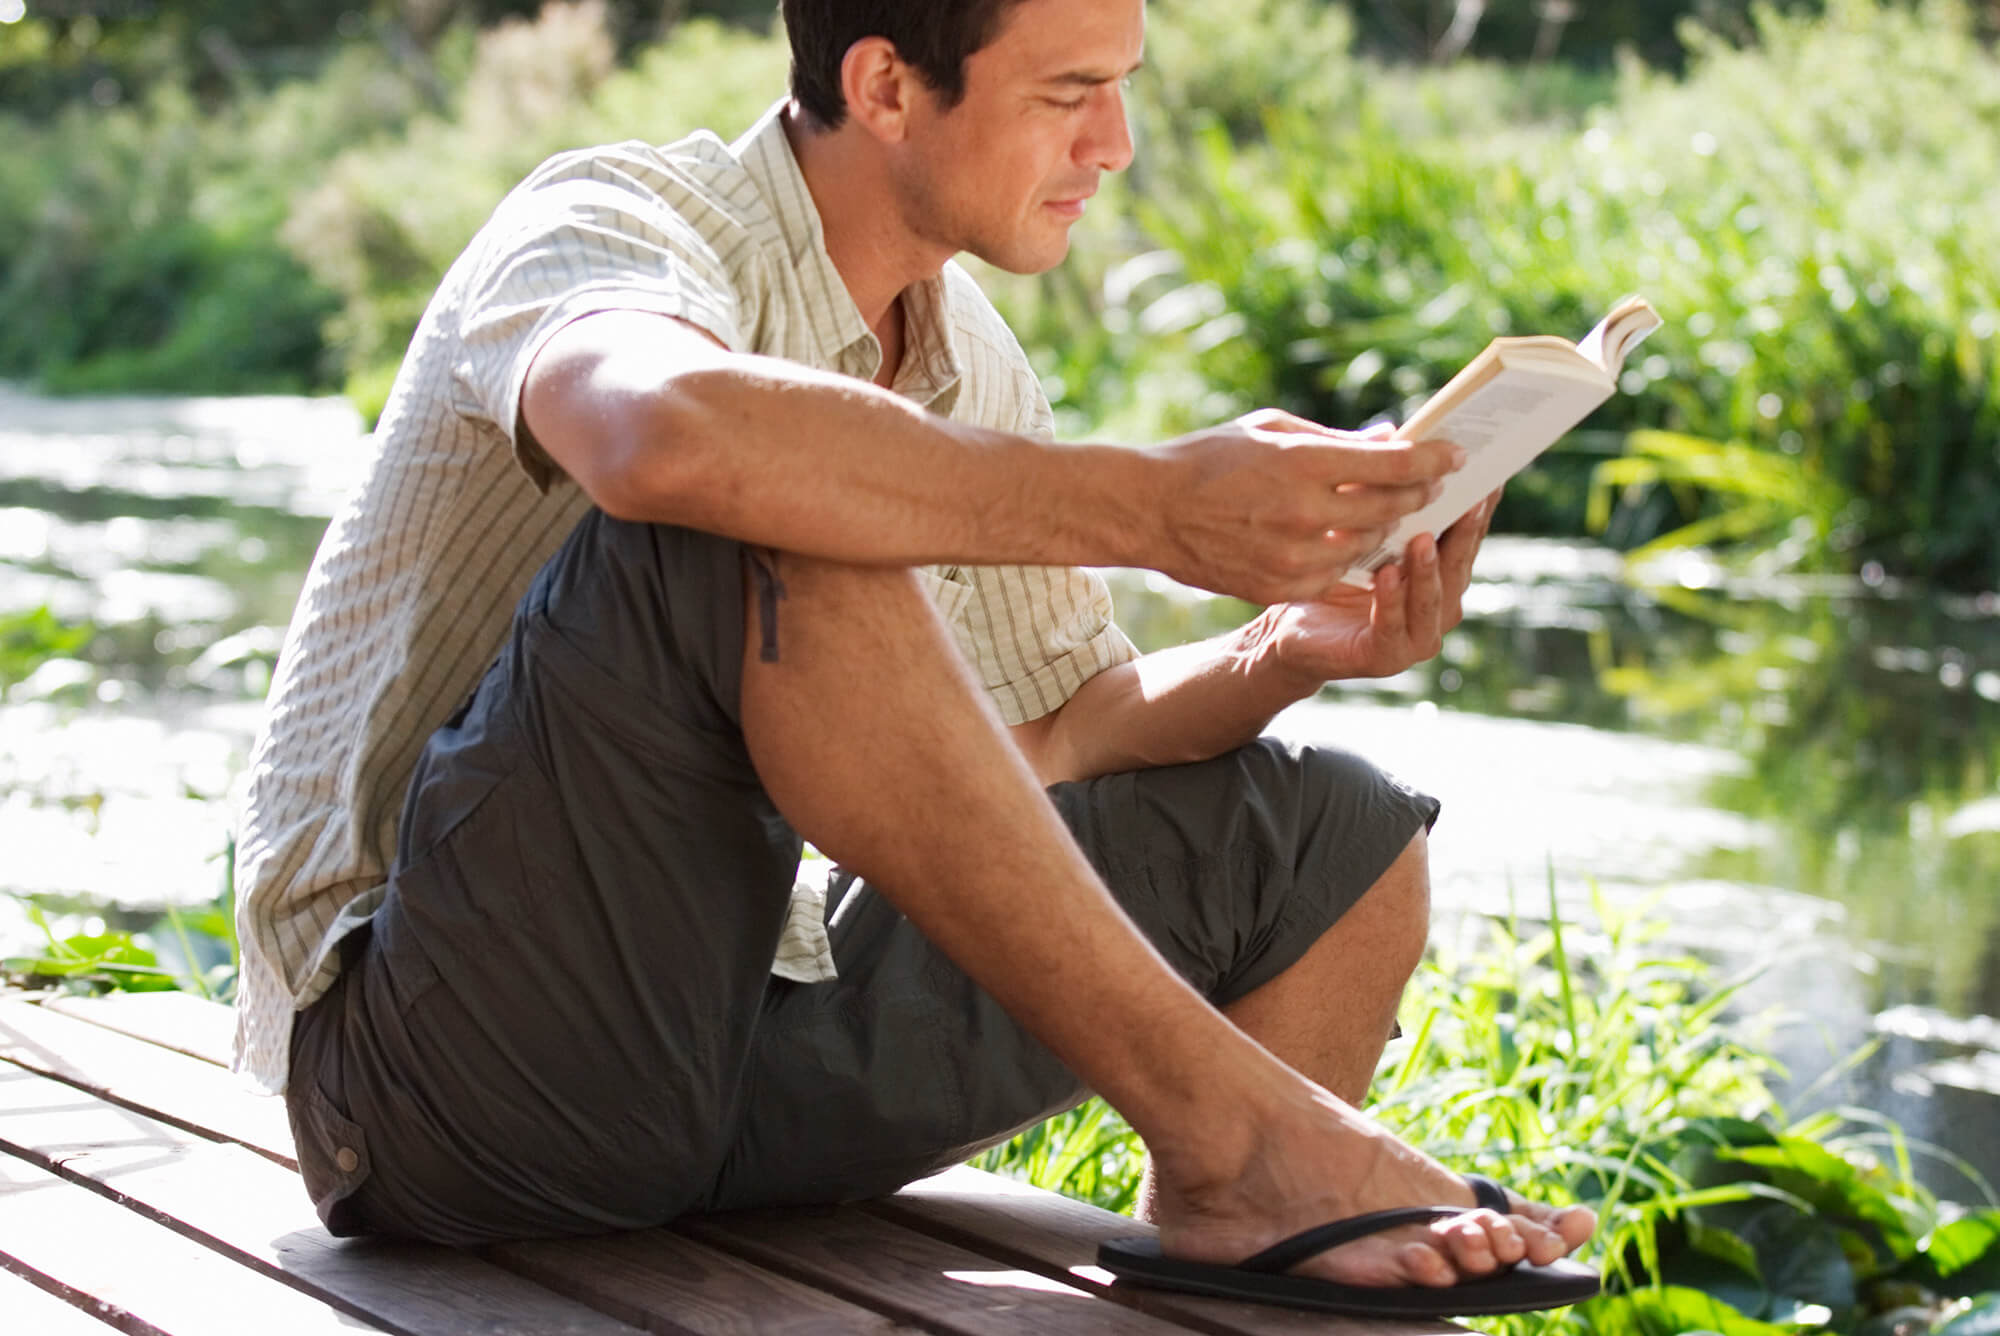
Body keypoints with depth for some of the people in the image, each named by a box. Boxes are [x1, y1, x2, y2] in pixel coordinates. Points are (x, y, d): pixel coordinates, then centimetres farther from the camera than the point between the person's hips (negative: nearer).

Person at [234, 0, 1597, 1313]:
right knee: (779, 522, -31)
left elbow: (1064, 732, 15)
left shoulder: (969, 365, 11)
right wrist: (1154, 507, -34)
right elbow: (666, 434, -39)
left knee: (1337, 839, 3)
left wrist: (1287, 652, -6)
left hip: (735, 1043, 8)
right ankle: (1222, 1124, -26)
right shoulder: (614, 223, -13)